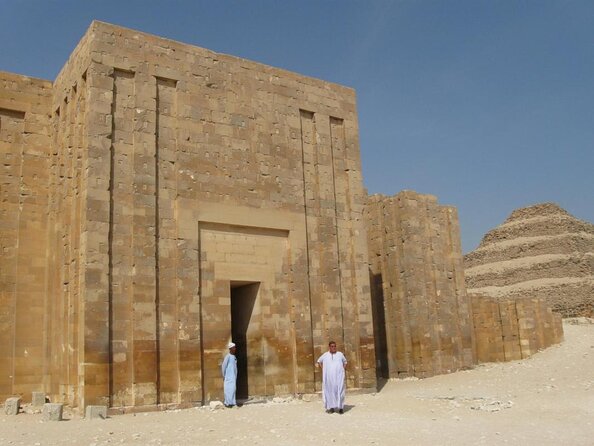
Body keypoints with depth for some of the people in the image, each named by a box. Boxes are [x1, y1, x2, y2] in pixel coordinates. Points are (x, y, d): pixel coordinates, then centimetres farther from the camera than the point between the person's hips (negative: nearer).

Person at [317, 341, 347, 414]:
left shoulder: (340, 354, 8)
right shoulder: (325, 355, 8)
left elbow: (345, 362, 23)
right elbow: (319, 361, 22)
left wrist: (343, 369, 9)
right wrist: (323, 369, 10)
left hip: (339, 376, -1)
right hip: (329, 377, 1)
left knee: (339, 391, -8)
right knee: (330, 391, 0)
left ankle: (341, 407, -5)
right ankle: (331, 407, 7)